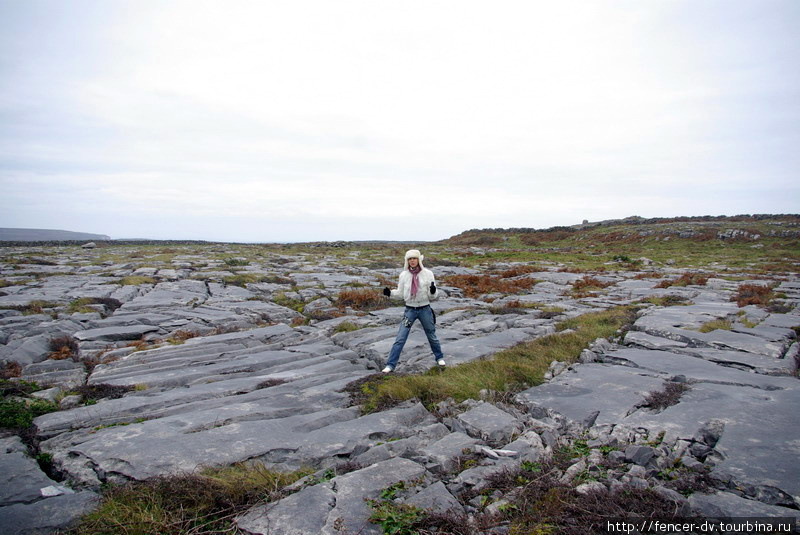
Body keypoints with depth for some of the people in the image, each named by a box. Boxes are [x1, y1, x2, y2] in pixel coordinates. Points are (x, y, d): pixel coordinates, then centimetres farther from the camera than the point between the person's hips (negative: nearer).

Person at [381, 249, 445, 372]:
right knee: (400, 339, -4)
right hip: (410, 310, 1)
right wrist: (390, 293, -13)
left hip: (425, 309, 0)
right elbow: (401, 294, 4)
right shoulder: (404, 275, -4)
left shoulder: (428, 273, -8)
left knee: (432, 336, 17)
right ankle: (390, 365, 3)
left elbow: (432, 296, -5)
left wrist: (433, 291, -28)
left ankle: (439, 358, 41)